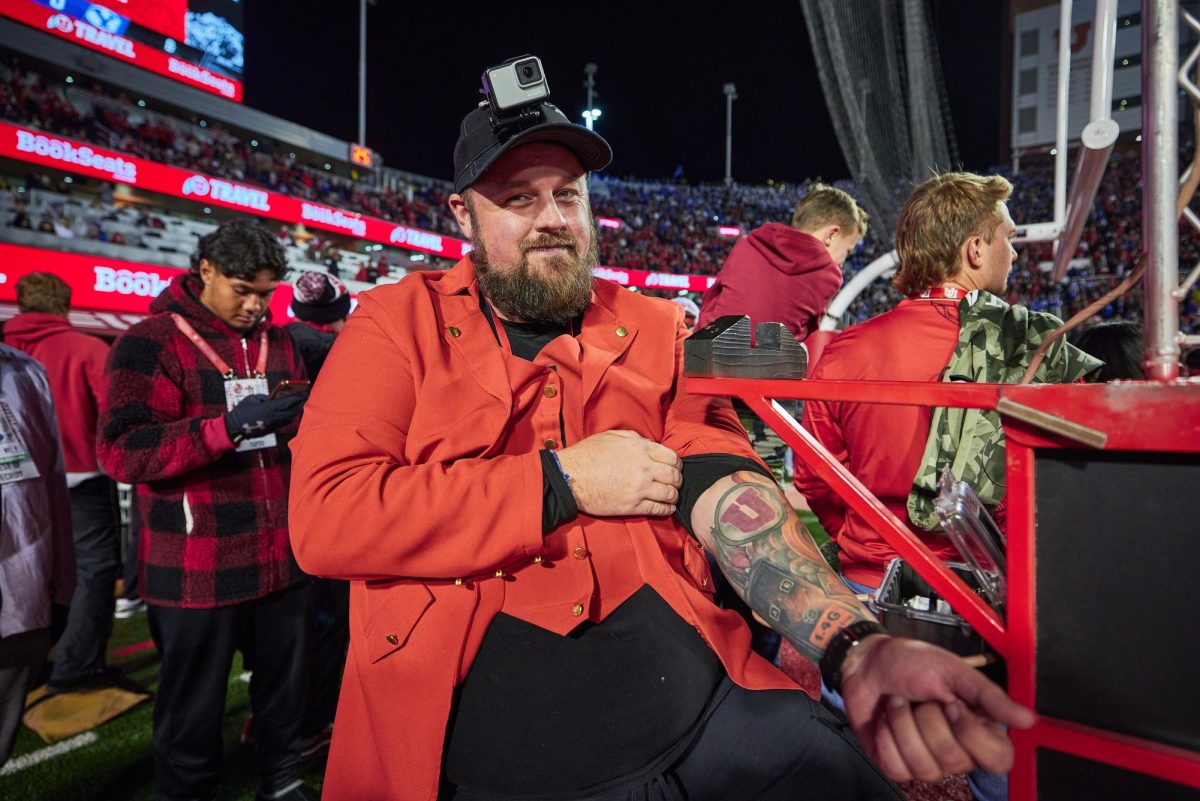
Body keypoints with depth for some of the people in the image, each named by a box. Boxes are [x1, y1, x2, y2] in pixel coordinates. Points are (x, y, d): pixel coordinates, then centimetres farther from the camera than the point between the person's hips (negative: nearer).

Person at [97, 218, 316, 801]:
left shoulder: (278, 342, 11)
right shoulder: (150, 343, -7)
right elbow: (120, 451, -17)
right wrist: (229, 426, -28)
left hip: (282, 556, 5)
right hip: (197, 567, -5)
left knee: (284, 682, 18)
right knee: (193, 706, 10)